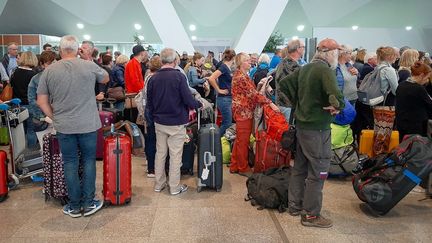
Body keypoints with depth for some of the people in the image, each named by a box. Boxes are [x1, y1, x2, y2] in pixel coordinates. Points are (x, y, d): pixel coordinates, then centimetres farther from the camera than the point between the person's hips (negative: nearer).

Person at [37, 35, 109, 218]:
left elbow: (41, 101, 0)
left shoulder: (49, 71, -3)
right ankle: (88, 203, 17)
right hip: (87, 125, -1)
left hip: (64, 126, 1)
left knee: (70, 163, 10)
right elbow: (105, 78, 15)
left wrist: (54, 117, 11)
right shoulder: (89, 66, -6)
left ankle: (74, 206, 19)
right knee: (88, 161, 12)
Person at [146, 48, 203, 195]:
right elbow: (188, 99, -17)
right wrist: (199, 105, 2)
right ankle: (174, 187, 12)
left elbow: (149, 103, 7)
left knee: (160, 153, 14)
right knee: (175, 155, 4)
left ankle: (159, 184, 25)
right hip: (176, 122, -5)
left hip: (159, 122, 5)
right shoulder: (179, 76, -15)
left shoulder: (153, 78, 0)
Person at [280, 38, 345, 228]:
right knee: (318, 171, 2)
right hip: (317, 128, -9)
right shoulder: (325, 70, -17)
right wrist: (337, 106, -13)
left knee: (300, 167, 17)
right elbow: (336, 95, -32)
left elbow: (284, 84, 15)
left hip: (302, 125, 9)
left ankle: (295, 206, 30)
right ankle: (311, 214, 11)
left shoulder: (304, 69, 8)